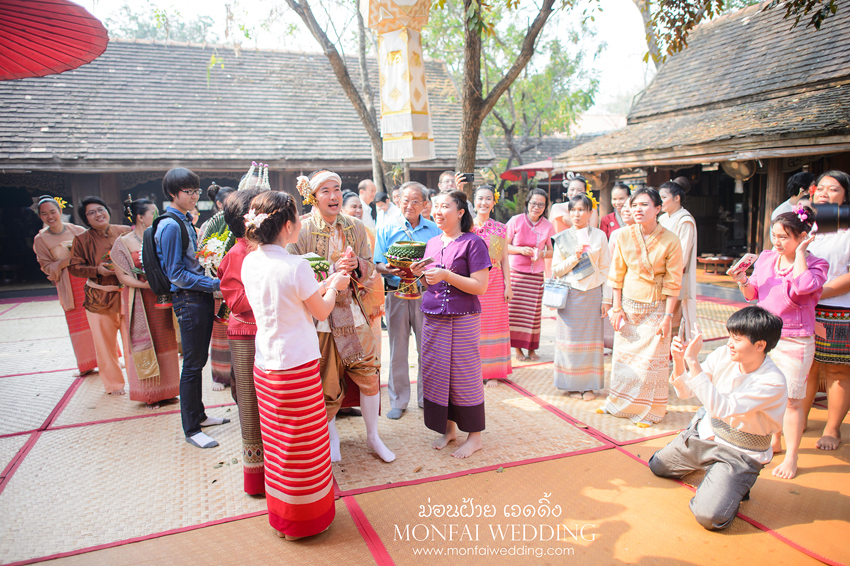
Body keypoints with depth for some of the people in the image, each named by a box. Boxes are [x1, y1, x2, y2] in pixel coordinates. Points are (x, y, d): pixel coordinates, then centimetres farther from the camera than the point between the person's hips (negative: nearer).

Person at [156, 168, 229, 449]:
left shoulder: (185, 221, 12)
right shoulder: (171, 226, -15)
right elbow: (176, 274, -18)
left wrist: (212, 283, 10)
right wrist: (215, 284, -20)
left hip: (201, 297, 9)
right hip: (188, 300, -9)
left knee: (199, 360, 18)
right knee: (192, 365, 0)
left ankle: (199, 415, 32)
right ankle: (191, 429, 12)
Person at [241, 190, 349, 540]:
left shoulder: (250, 262, 0)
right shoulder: (296, 267, -21)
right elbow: (321, 311, -7)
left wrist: (326, 283, 17)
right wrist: (334, 286, 11)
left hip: (264, 364, 8)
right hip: (296, 366, -7)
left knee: (278, 441, 21)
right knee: (303, 444, 9)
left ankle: (281, 515, 39)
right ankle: (303, 521, 27)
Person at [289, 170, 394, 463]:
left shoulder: (354, 227, 5)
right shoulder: (300, 230, -7)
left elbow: (369, 267, 8)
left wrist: (356, 264, -15)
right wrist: (334, 269, -22)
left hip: (352, 312, 3)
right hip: (319, 317, -3)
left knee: (370, 373, 4)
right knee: (327, 383, 8)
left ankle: (373, 436, 26)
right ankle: (332, 437, 34)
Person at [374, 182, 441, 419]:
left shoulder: (434, 230, 8)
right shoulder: (387, 230, 7)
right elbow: (377, 264, 4)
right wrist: (387, 270, -19)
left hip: (426, 294, 0)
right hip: (397, 294, 0)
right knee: (398, 349, 5)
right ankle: (398, 400, 18)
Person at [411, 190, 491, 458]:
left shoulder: (472, 243, -7)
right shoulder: (432, 243, 13)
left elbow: (480, 287, -13)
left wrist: (445, 275, -20)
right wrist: (420, 273, -1)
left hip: (463, 318, -6)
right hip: (433, 317, 7)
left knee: (465, 375, 0)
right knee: (435, 373, 10)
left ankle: (474, 436, 16)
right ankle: (448, 427, 28)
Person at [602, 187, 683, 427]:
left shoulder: (670, 241, -13)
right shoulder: (624, 236, -6)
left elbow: (673, 283, -9)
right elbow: (617, 275, 1)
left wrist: (668, 316, -10)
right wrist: (617, 308, 0)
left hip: (655, 308, -3)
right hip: (628, 305, 3)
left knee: (652, 360, 3)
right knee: (623, 355, 12)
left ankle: (649, 410, 22)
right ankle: (619, 403, 31)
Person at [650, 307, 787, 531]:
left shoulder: (773, 383, -28)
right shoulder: (723, 356, -13)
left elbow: (720, 408, -38)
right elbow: (685, 392, -6)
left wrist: (693, 361, -40)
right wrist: (679, 361, -26)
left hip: (739, 454, -5)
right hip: (705, 431, 6)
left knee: (709, 517, -19)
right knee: (657, 466, 16)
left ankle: (735, 486, 10)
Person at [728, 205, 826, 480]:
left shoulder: (815, 265, -9)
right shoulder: (766, 258, 4)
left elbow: (804, 286, -32)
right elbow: (753, 294, 10)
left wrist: (799, 253, -20)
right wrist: (743, 281, -11)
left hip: (794, 342, -5)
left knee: (791, 400, 3)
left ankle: (791, 457, 18)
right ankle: (774, 441, 36)